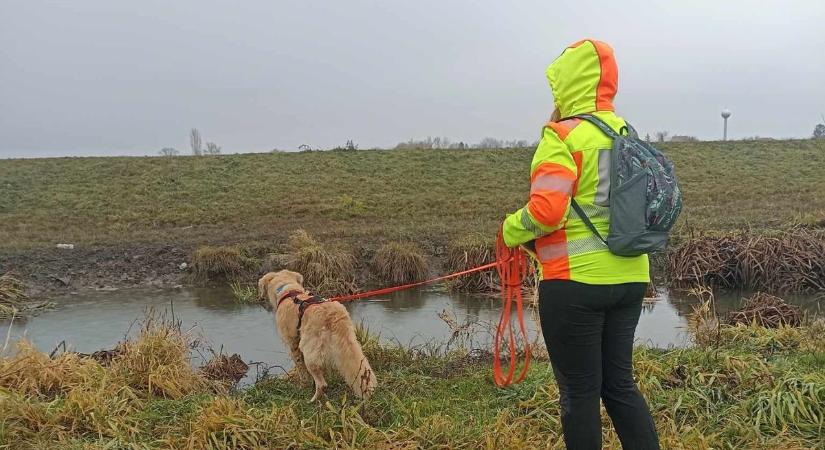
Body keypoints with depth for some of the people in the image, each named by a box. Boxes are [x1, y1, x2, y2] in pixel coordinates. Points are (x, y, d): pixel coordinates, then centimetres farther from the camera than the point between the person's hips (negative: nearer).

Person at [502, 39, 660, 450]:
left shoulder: (562, 136, -12)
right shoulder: (626, 134, 11)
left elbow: (545, 210, -23)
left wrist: (511, 232, -4)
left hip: (575, 281, -7)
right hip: (629, 278, 7)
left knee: (579, 392, 6)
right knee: (620, 383, 17)